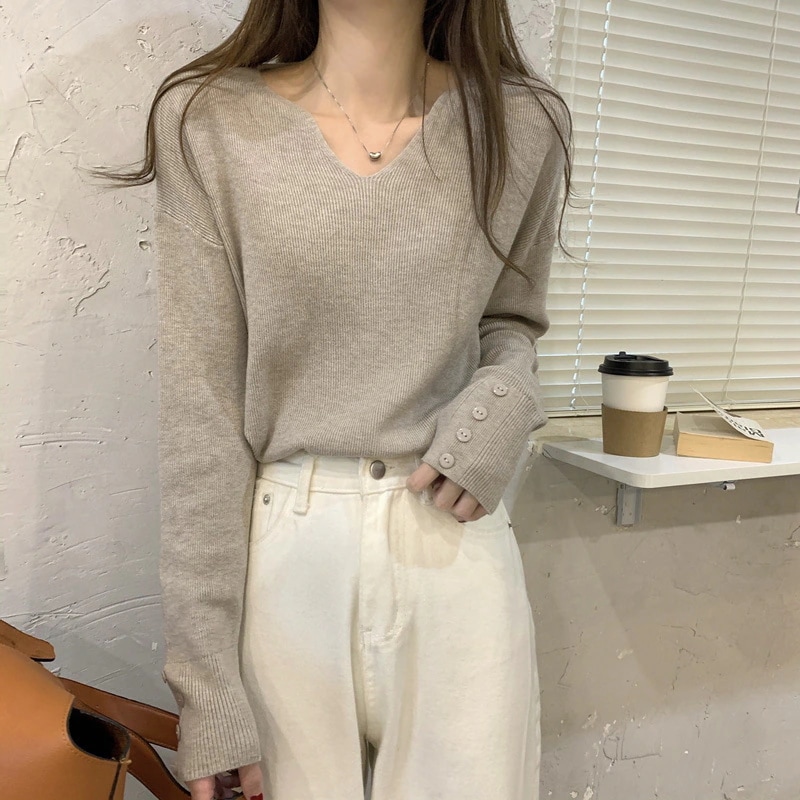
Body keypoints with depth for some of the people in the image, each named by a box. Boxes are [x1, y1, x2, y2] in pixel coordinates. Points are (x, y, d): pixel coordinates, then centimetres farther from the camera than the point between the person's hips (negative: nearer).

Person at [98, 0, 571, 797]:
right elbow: (198, 408, -6)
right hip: (281, 554, -1)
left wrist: (506, 398, -9)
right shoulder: (207, 124, -4)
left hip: (457, 544, 2)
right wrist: (207, 684, -7)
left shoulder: (524, 124, 0)